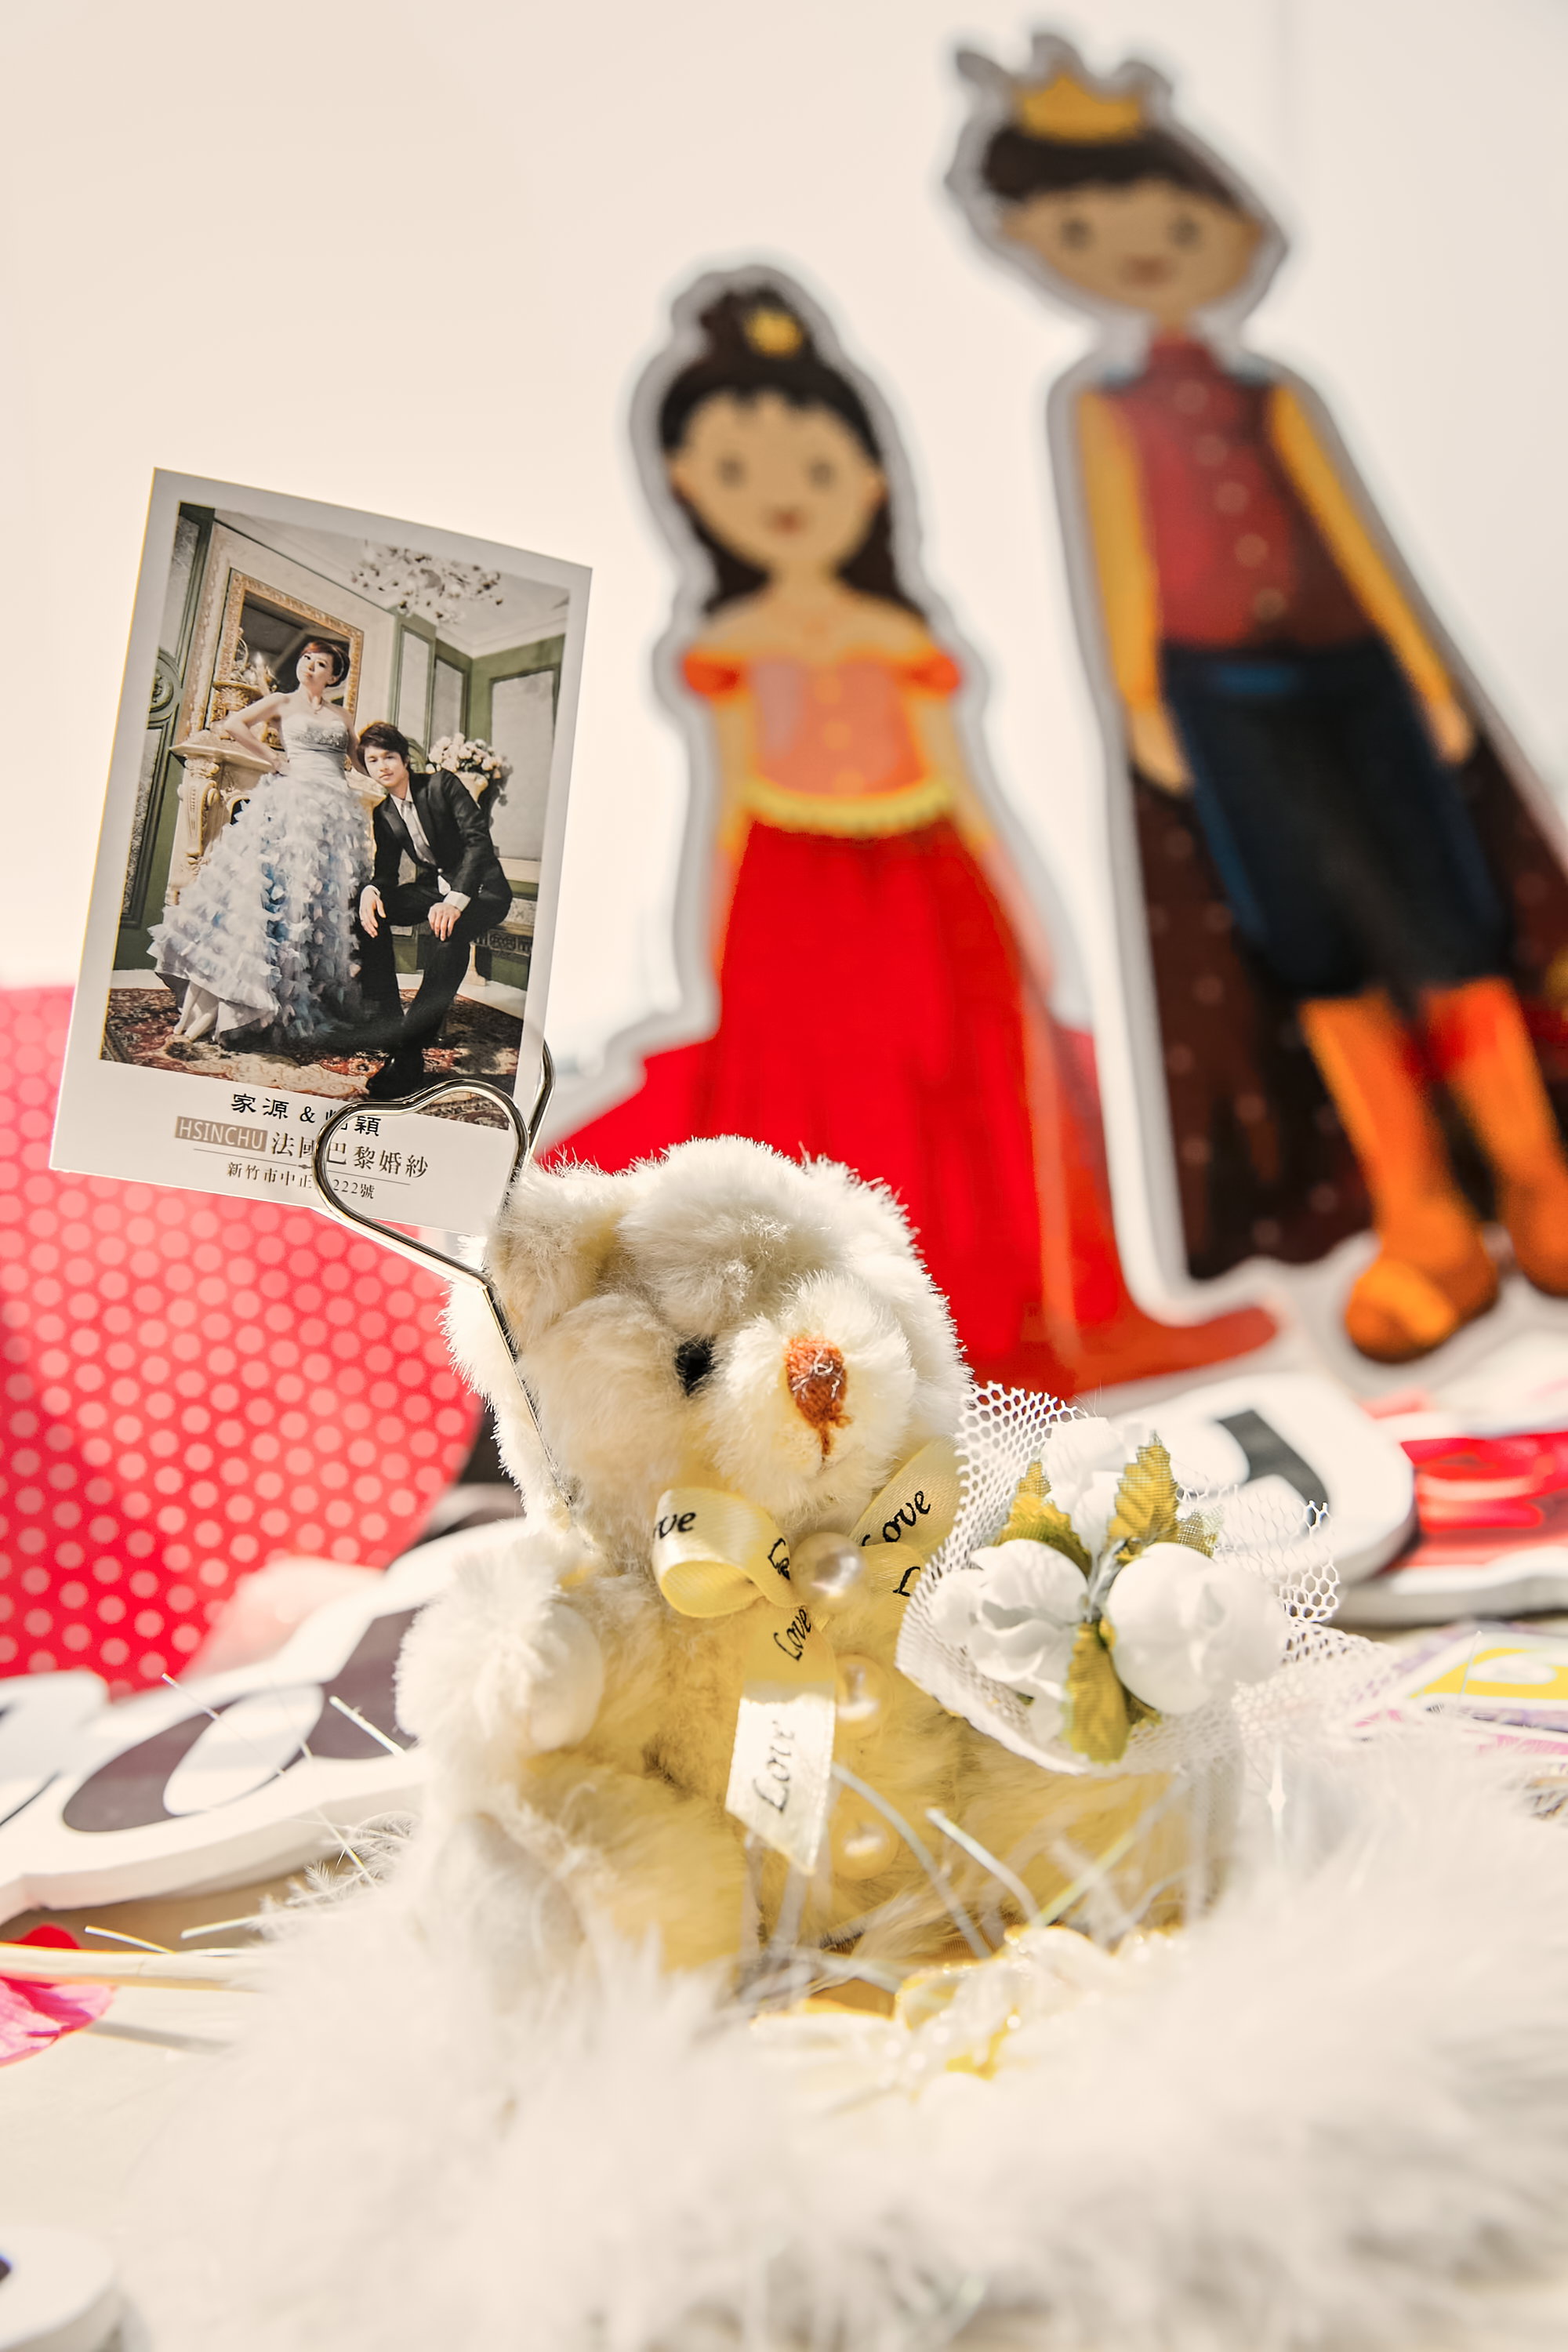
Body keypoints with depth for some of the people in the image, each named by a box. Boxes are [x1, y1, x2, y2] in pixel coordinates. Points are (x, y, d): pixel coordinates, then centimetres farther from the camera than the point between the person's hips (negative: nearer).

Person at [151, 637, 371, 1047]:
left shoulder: (339, 716, 23)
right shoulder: (282, 703, 10)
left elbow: (359, 760, 28)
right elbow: (232, 724, -4)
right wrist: (273, 758, -4)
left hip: (337, 811, 5)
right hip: (291, 802, -5)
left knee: (326, 903, 0)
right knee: (276, 891, -15)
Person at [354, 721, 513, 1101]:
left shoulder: (443, 785, -12)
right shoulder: (383, 815, 8)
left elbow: (479, 840, -22)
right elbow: (385, 871, 3)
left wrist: (455, 902, -36)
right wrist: (370, 891, -25)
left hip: (481, 890, -7)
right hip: (433, 888, 7)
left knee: (451, 932, -38)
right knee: (368, 911, -15)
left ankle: (409, 1056, -42)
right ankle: (387, 1020, -14)